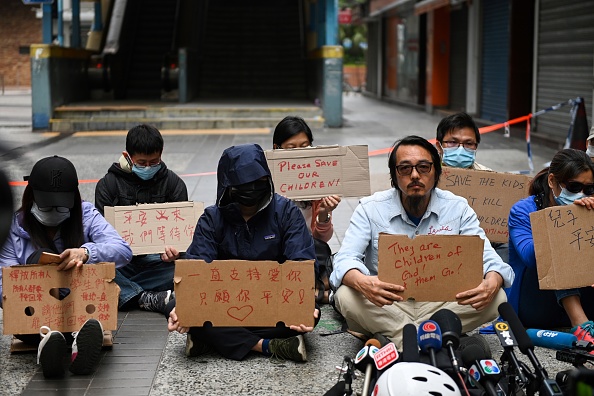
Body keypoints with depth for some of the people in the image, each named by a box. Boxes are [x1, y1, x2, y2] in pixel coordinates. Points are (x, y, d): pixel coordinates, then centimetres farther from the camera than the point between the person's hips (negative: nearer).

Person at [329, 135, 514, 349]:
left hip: (440, 303, 2)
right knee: (347, 297, -31)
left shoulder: (457, 208, 0)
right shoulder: (370, 209, -4)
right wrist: (363, 283, -40)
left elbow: (488, 257, -6)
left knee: (495, 298, -24)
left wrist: (491, 284, -33)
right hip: (386, 305, -2)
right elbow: (345, 259, -15)